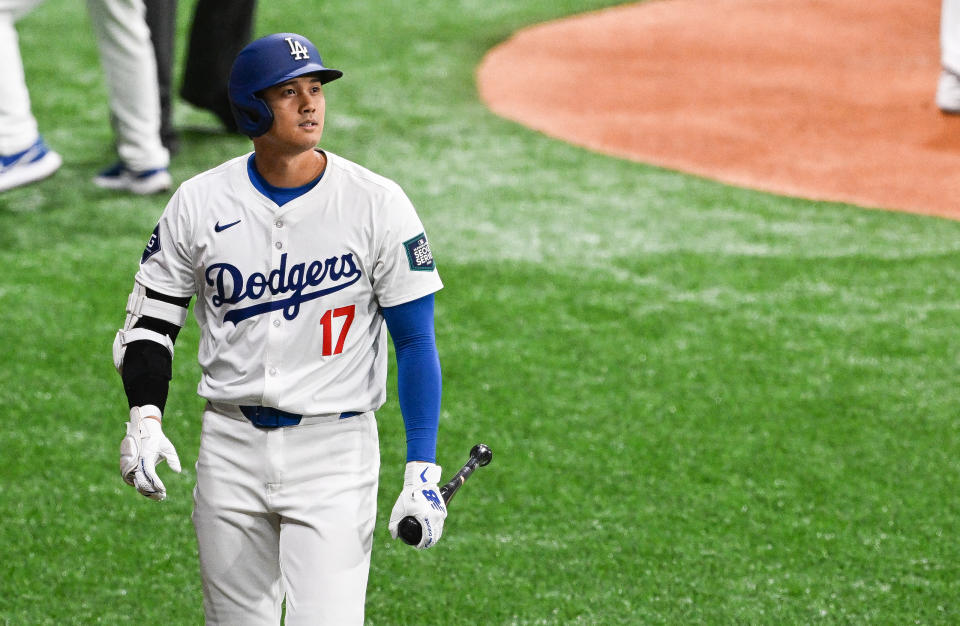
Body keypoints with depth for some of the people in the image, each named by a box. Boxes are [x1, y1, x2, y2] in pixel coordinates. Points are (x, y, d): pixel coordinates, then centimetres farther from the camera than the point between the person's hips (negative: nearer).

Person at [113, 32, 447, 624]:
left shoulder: (377, 203, -7)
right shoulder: (200, 203, 0)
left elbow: (416, 340, -4)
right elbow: (151, 319, 8)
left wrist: (423, 469, -12)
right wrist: (145, 416, -11)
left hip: (335, 448, -3)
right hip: (231, 445, 3)